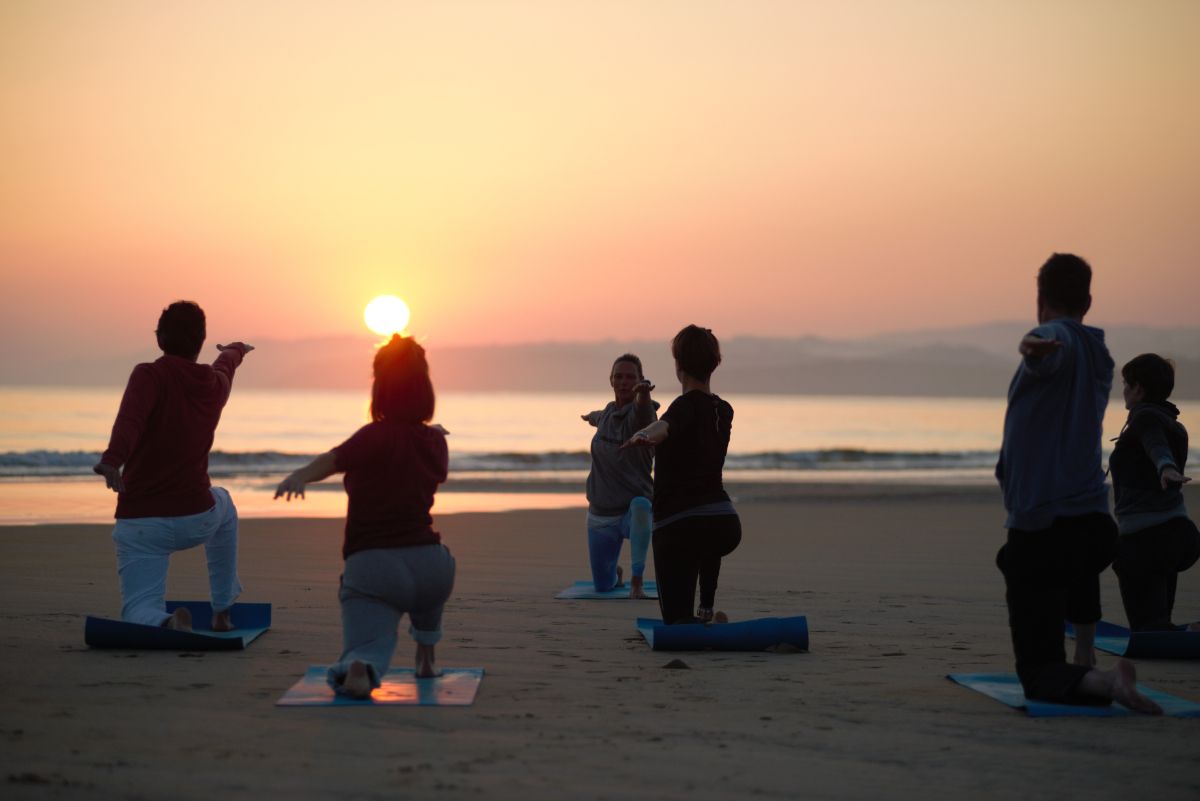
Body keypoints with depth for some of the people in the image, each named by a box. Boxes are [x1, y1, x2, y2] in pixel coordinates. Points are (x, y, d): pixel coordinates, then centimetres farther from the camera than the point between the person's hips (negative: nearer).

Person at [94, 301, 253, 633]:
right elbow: (226, 362, 36)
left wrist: (112, 459, -47)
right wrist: (235, 350, 60)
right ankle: (223, 611, 40)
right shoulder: (215, 382, 10)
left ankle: (166, 622, -36)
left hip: (140, 523, -4)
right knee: (223, 507, 39)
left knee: (139, 612, -1)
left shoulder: (150, 375, -7)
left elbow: (131, 418, -29)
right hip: (197, 520, 4)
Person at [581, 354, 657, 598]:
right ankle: (615, 574, 49)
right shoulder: (608, 412, 5)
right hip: (600, 514, 6)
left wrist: (644, 393, -65)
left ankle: (637, 581, -34)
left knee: (640, 505, -43)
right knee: (602, 586, 11)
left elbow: (644, 413, -42)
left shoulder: (640, 411, -14)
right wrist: (591, 416, 57)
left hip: (632, 512, -6)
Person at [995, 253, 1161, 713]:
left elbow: (1050, 349, -35)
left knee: (1038, 676, -2)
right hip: (1094, 526, 7)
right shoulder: (1100, 359, 18)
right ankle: (1085, 655, 37)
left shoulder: (1056, 340, -6)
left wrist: (1033, 349, -59)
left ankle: (1099, 682, -30)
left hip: (1037, 532, -7)